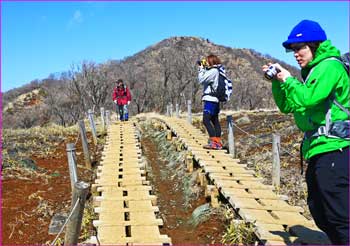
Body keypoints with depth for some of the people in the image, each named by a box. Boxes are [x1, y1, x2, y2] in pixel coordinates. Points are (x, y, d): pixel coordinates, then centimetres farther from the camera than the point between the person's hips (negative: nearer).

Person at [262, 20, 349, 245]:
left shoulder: (331, 66, -11)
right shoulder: (313, 71, 18)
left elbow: (307, 98, -26)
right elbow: (287, 106, 19)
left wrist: (288, 79, -10)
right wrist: (277, 81, 6)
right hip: (319, 151, 10)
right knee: (319, 211, 18)